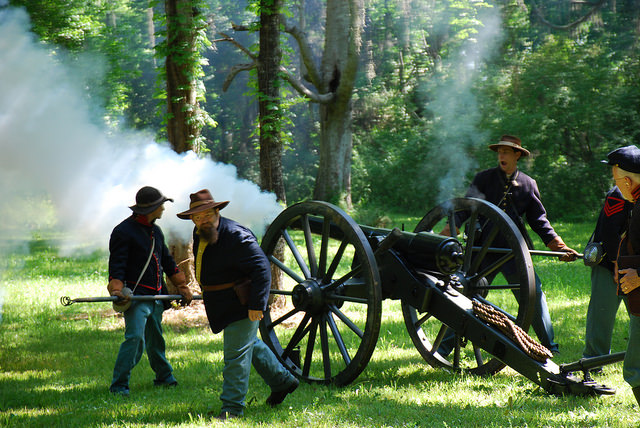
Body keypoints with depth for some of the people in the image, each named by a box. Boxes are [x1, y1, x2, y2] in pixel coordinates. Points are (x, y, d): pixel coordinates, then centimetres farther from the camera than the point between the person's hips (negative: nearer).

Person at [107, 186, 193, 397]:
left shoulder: (155, 231, 17)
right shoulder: (124, 231, -9)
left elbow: (168, 262, 27)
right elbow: (116, 265, -14)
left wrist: (182, 287, 26)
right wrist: (116, 290, -28)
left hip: (156, 296, 8)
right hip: (136, 296, -8)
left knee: (155, 338, 18)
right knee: (135, 337, -17)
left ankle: (164, 376, 34)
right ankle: (119, 385, -14)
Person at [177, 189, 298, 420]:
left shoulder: (237, 236, -25)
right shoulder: (200, 234, 2)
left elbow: (262, 270, -26)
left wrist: (257, 305, -29)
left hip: (242, 306, -10)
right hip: (223, 306, 10)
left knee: (237, 354, -6)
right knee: (250, 345, 24)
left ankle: (232, 408, 2)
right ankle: (282, 381, 41)